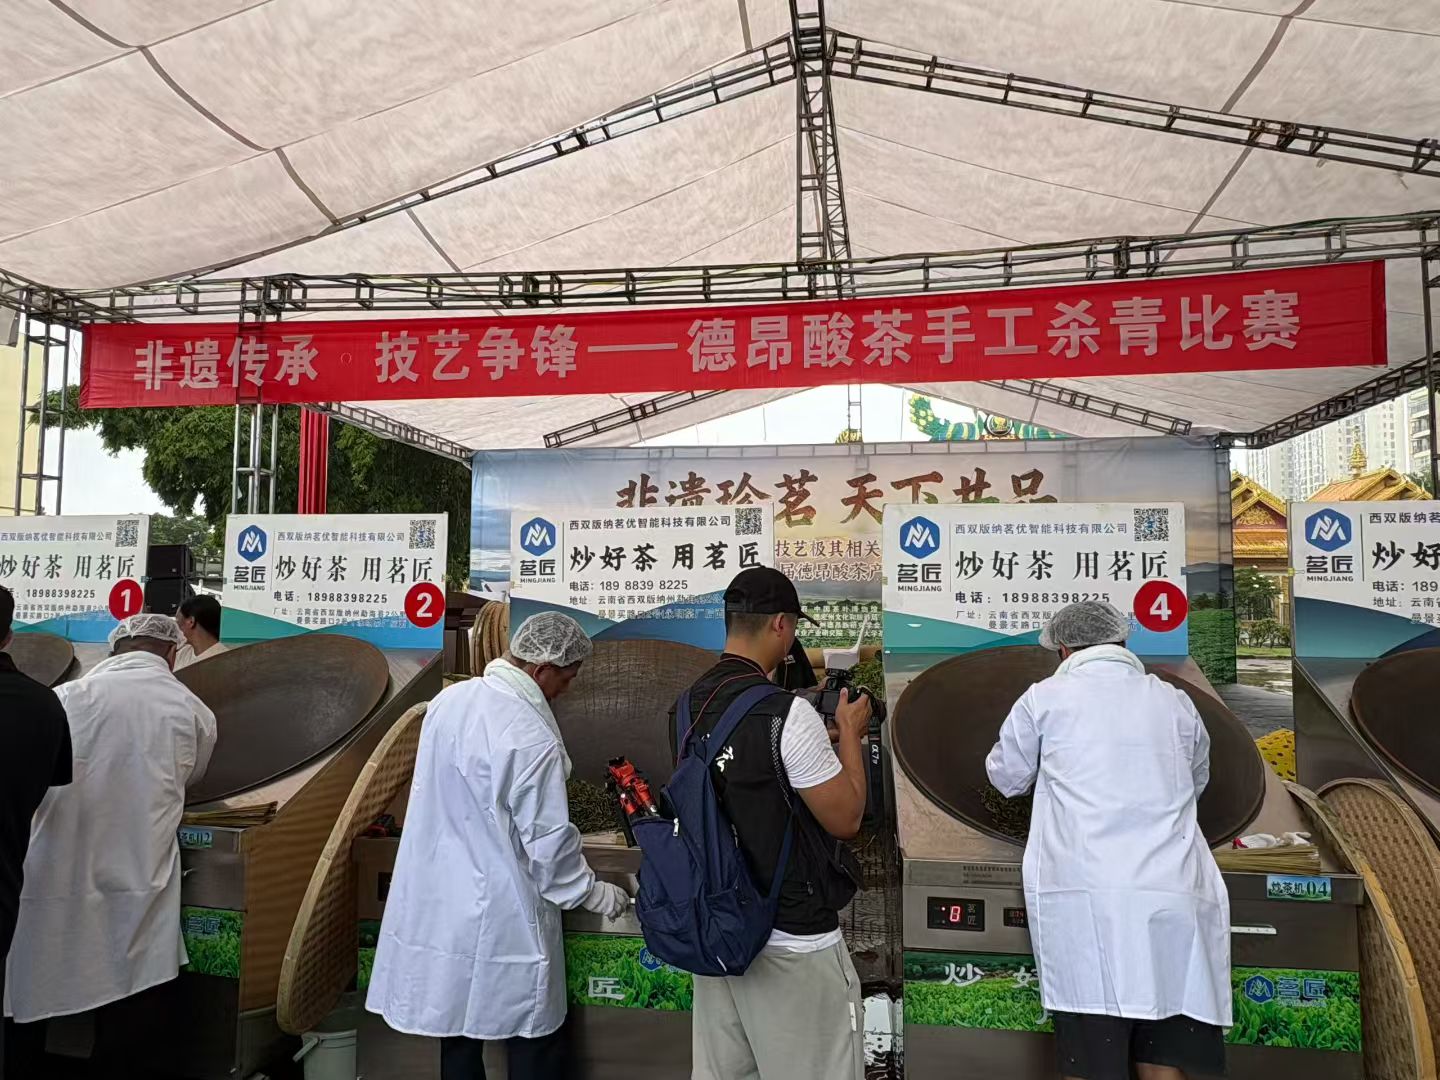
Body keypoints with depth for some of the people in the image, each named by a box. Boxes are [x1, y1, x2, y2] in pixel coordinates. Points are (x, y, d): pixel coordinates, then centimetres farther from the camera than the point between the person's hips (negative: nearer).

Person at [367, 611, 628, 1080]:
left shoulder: (449, 699, -2)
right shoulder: (532, 740, -25)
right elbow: (549, 845, -18)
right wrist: (595, 894, -2)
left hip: (439, 904, 8)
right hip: (500, 923, -7)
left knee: (458, 1039, 20)